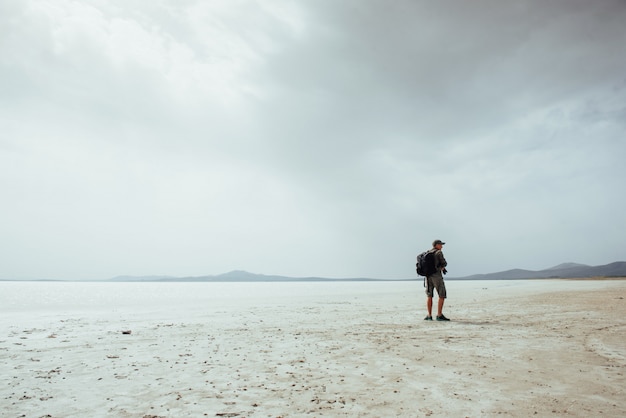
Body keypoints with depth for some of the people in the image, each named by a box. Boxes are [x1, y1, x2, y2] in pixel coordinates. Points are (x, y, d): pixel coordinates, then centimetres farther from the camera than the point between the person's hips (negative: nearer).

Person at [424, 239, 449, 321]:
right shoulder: (439, 252, -6)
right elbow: (444, 263, -5)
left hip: (428, 276, 6)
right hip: (437, 276, -6)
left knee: (429, 296, 12)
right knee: (442, 296, 0)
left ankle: (429, 316, 10)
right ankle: (439, 315, -4)